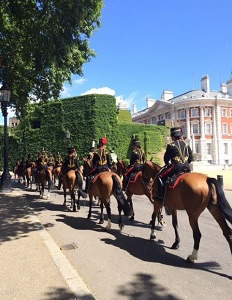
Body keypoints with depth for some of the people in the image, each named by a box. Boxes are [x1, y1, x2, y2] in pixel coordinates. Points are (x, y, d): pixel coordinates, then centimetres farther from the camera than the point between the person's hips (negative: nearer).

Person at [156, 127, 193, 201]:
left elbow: (166, 158, 2)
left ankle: (161, 195, -8)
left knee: (160, 177, 0)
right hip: (186, 167, 7)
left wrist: (167, 164, 22)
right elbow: (191, 157, 14)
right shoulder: (186, 144, 12)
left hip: (176, 167, -6)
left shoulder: (171, 145, -5)